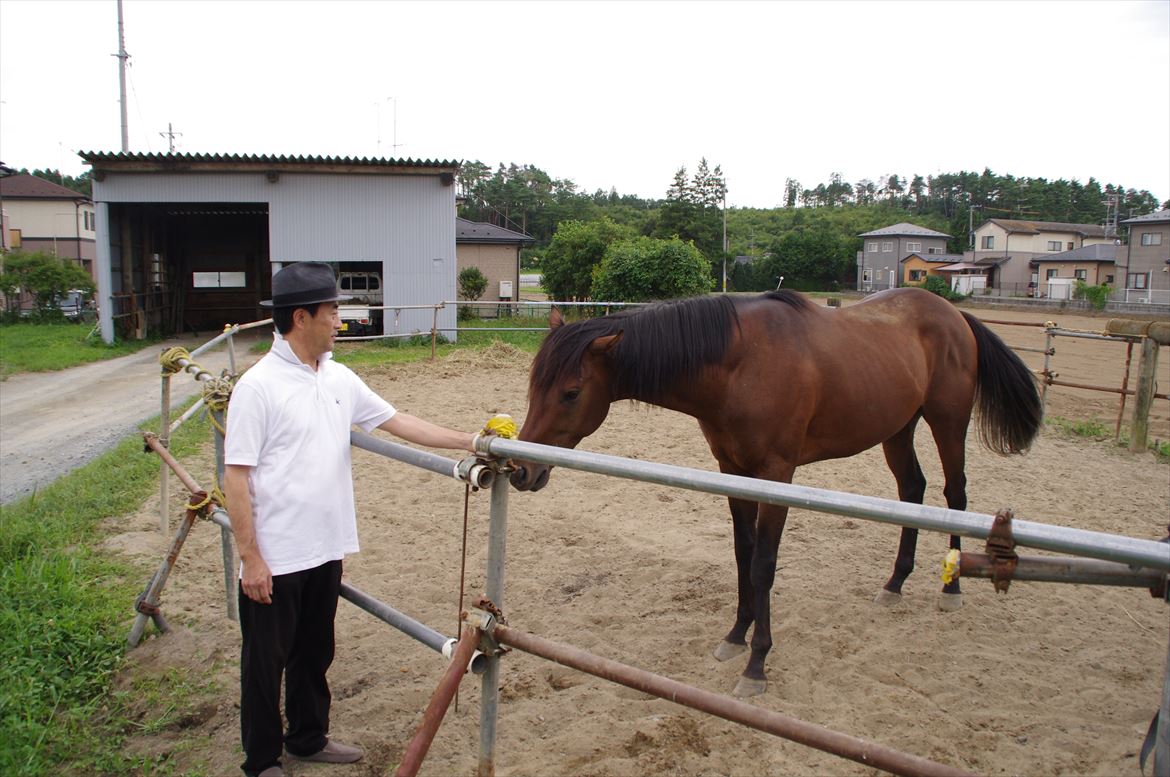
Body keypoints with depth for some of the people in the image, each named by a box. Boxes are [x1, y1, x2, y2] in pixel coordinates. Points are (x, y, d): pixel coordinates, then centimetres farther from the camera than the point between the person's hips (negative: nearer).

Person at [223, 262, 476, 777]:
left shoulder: (339, 378, 3)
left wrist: (468, 442, 1)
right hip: (274, 559, -6)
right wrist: (250, 559, -17)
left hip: (326, 550, 7)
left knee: (315, 653, 22)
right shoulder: (259, 386, -17)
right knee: (266, 661, 12)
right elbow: (236, 477, -17)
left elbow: (398, 422, 7)